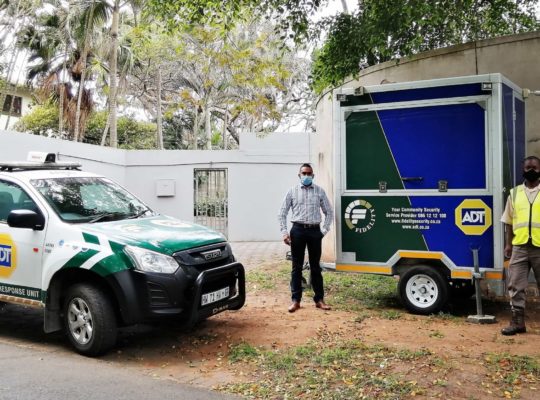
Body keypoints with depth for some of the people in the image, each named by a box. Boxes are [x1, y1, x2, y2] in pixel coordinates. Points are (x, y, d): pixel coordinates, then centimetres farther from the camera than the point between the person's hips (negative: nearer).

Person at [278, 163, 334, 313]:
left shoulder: (319, 191, 7)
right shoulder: (292, 191, 5)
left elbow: (329, 212, 11)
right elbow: (282, 213, 5)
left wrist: (324, 230, 2)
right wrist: (284, 232, -4)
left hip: (314, 230, 1)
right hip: (298, 230, 0)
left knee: (315, 266, 7)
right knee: (297, 266, 4)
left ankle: (319, 299, 14)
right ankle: (295, 300, 10)